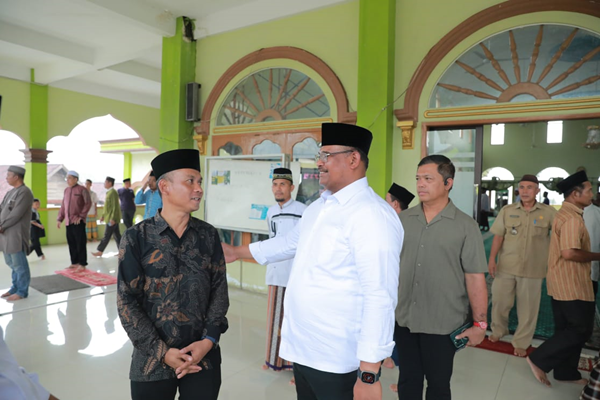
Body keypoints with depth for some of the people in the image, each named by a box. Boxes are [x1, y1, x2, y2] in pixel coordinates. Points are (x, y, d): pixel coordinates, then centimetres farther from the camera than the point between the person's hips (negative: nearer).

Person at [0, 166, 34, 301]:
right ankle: (15, 287, 29)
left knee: (19, 264, -1)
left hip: (16, 235, -9)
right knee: (11, 263, 17)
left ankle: (22, 291, 8)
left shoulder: (25, 192, -13)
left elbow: (16, 214, -18)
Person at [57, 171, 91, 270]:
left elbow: (88, 203, -10)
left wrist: (81, 216, -14)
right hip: (68, 221, 6)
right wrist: (59, 219, 12)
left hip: (78, 221, -6)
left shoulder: (82, 190, -5)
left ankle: (82, 263, 6)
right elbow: (63, 206, 17)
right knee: (71, 243, 10)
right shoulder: (66, 190, 15)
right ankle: (74, 262, 20)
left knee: (80, 243, -2)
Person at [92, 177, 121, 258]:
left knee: (107, 235, -2)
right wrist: (104, 216, 20)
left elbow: (115, 206, -20)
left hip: (112, 218, -10)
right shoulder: (109, 192, 16)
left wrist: (112, 218, -23)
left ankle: (100, 251, 5)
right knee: (117, 235, 10)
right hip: (111, 218, 10)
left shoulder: (113, 192, -15)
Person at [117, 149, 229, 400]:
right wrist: (162, 352, -11)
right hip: (154, 360, -1)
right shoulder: (137, 238, -6)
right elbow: (127, 303, -7)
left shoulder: (209, 235, 0)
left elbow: (220, 290, 0)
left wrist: (208, 340, -10)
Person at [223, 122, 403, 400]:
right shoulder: (318, 207, 7)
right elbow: (290, 242, 22)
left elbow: (380, 297, -25)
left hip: (338, 362, -8)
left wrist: (369, 374, -24)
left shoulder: (372, 214, -21)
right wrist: (237, 252, 27)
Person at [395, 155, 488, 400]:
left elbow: (475, 278, -8)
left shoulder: (465, 226, -8)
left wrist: (480, 323, -8)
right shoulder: (402, 220, 1)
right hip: (403, 319, 3)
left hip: (443, 324, -3)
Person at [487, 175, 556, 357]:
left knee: (528, 308, 9)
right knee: (500, 302, 13)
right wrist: (492, 258, -6)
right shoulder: (507, 210, 1)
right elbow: (498, 236, 1)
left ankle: (521, 342, 27)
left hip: (532, 269, -1)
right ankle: (498, 331, 37)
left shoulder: (549, 212, -2)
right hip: (506, 266, 1)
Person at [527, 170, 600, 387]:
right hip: (572, 284, -10)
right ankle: (539, 360, 3)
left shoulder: (565, 213, 14)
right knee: (581, 330, 1)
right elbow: (569, 253, -29)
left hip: (563, 282, 10)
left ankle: (565, 372, 27)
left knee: (567, 328, 17)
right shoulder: (572, 218, -20)